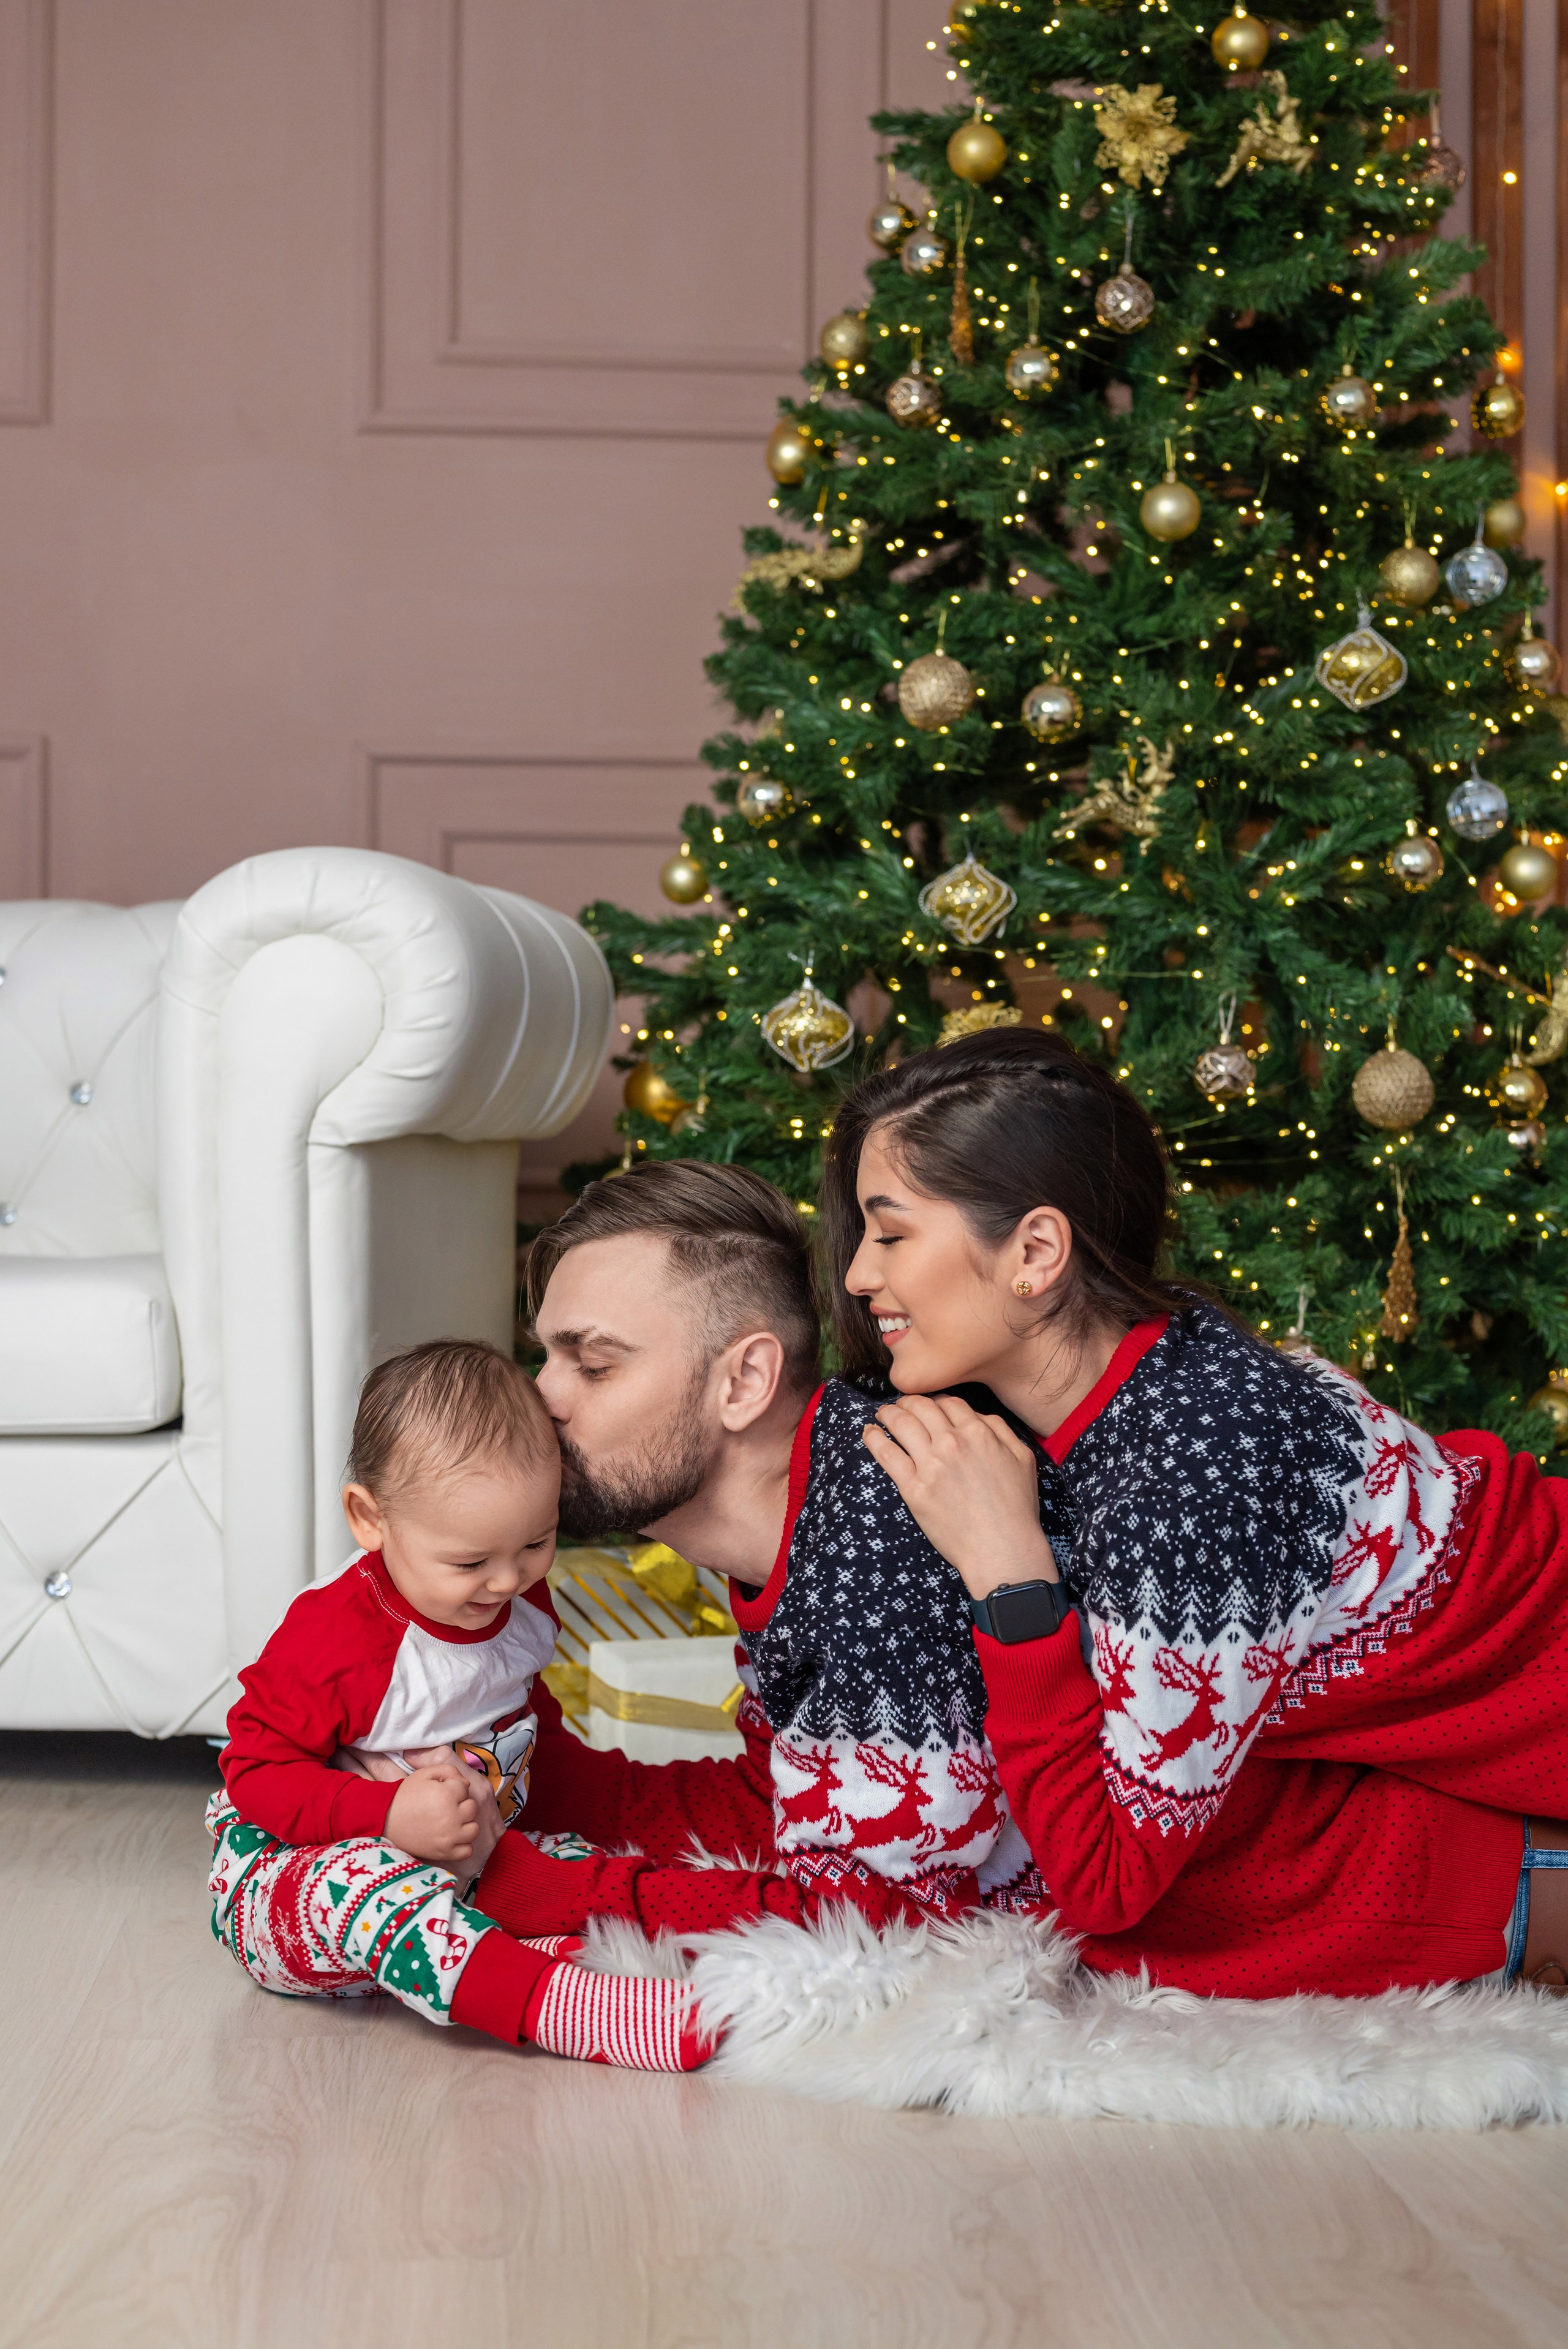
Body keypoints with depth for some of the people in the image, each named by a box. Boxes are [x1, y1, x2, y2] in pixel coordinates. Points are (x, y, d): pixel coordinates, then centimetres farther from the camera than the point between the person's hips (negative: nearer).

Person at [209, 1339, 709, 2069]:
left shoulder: (520, 1602, 0)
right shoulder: (333, 1638, -25)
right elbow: (258, 1774, -23)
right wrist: (388, 1815, -34)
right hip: (294, 1866, -9)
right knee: (374, 1887, -38)